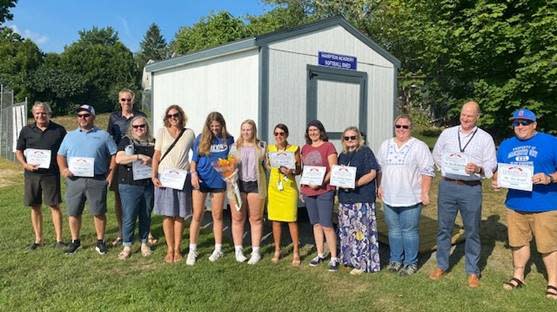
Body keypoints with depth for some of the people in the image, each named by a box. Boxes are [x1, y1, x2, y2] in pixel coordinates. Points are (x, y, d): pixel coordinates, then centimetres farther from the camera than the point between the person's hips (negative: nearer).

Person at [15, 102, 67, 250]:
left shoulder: (59, 130, 0)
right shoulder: (26, 130, 6)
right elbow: (19, 151, 11)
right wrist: (25, 164, -7)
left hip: (51, 174, -3)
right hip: (31, 174, 3)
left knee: (54, 206, -1)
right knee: (35, 207, 9)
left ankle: (59, 239, 7)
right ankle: (38, 239, 21)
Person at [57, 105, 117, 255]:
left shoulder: (103, 135, 5)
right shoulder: (70, 136, 14)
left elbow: (114, 155, 4)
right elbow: (61, 155, 17)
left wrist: (110, 174, -5)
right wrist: (63, 169, -2)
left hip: (97, 180, -3)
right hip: (74, 180, 3)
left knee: (99, 212, 3)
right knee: (73, 213, 9)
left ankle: (100, 241, 17)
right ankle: (75, 241, 25)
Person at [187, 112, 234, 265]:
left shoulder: (229, 140, 2)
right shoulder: (201, 138, 0)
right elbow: (194, 160, 2)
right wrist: (193, 174, -13)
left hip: (218, 181, 1)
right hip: (200, 181, 0)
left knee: (217, 216, 10)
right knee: (197, 215, 3)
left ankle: (218, 249, 21)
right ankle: (192, 250, 13)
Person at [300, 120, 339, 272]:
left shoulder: (328, 146, -4)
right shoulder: (305, 148, 13)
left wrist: (321, 182, -19)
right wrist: (302, 188, 15)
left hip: (324, 191, -5)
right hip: (308, 191, 6)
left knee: (326, 225, -7)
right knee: (316, 224, 13)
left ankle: (334, 258, 5)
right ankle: (320, 254, 24)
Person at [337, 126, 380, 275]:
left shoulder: (366, 152, -4)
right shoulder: (342, 155, 16)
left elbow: (372, 173, -11)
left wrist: (354, 184, -19)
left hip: (362, 199, -7)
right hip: (345, 198, 7)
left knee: (361, 230, -5)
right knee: (347, 231, 11)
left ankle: (362, 262, 4)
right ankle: (351, 258, 23)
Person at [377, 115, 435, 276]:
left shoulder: (419, 146, -5)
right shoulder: (386, 145, 10)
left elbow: (427, 171, -8)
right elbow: (379, 168, 16)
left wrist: (425, 193, -12)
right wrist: (380, 186, 11)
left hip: (410, 198, -4)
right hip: (389, 198, 5)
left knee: (410, 231, 3)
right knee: (393, 230, 13)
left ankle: (411, 263, 16)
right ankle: (395, 260, 25)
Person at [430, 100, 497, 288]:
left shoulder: (485, 138, 3)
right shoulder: (447, 133, 8)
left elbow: (491, 164, 0)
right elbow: (436, 155, 16)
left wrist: (478, 169, -19)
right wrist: (445, 164, -1)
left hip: (471, 189, -1)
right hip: (447, 186, 2)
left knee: (472, 231, 6)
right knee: (443, 228, 9)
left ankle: (472, 271, 20)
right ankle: (441, 266, 23)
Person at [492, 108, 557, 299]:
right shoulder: (506, 145, 11)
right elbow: (498, 170, 18)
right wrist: (495, 180, -2)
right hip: (515, 204, 5)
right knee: (518, 242, 16)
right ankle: (518, 276, 33)